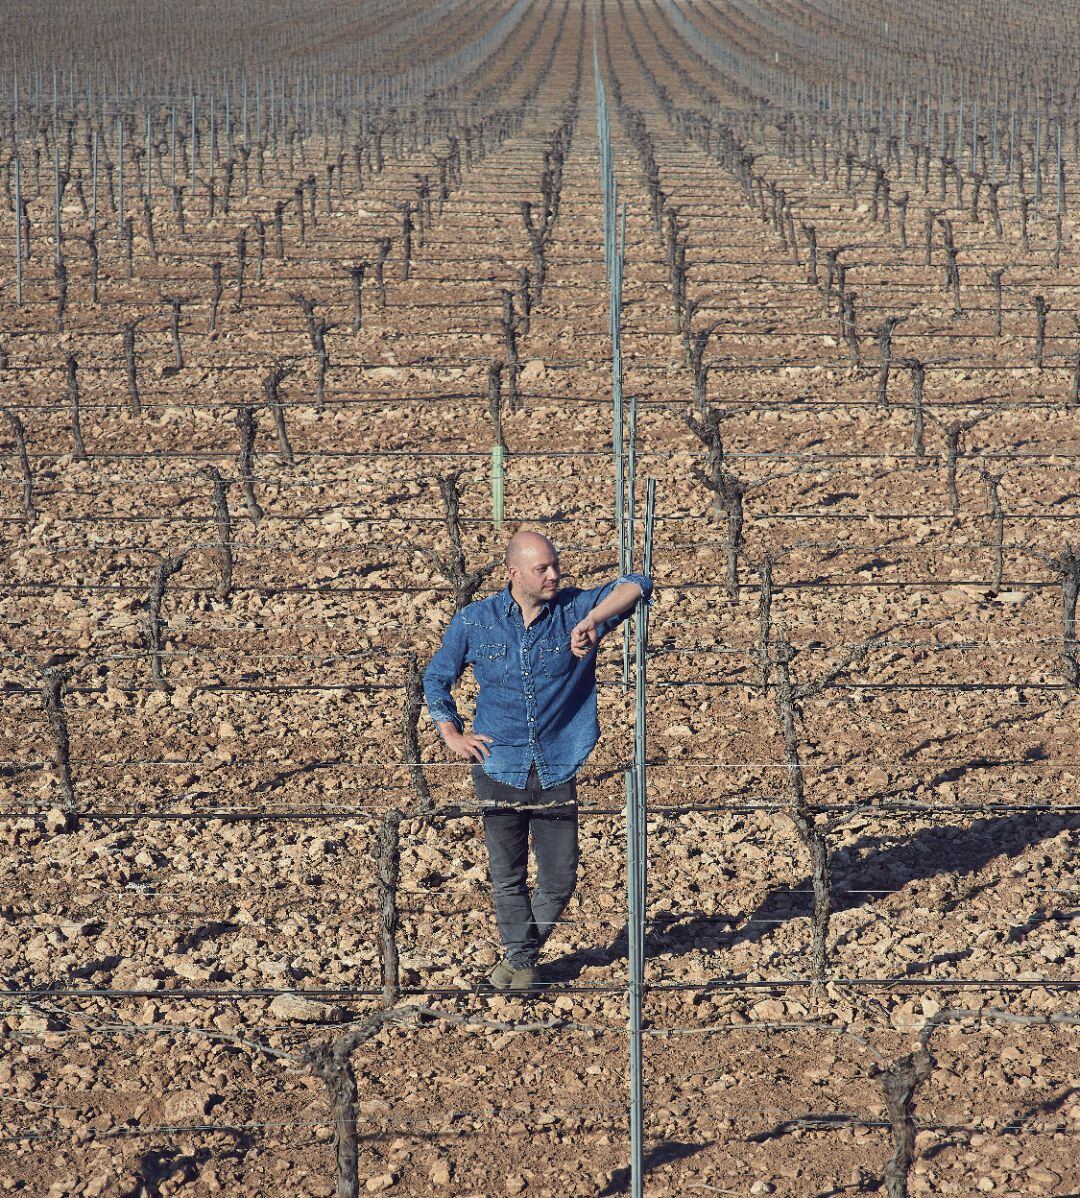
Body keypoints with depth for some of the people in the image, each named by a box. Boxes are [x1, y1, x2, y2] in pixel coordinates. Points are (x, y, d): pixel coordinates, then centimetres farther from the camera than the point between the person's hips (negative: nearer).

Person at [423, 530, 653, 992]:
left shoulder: (575, 608, -3)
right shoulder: (475, 621, 0)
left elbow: (636, 585, -14)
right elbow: (436, 678, 13)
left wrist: (593, 621, -27)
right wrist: (452, 735, 3)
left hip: (557, 771, 0)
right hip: (498, 768, 0)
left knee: (560, 881, 5)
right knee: (507, 877, 6)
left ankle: (522, 954, 29)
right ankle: (520, 956, 26)